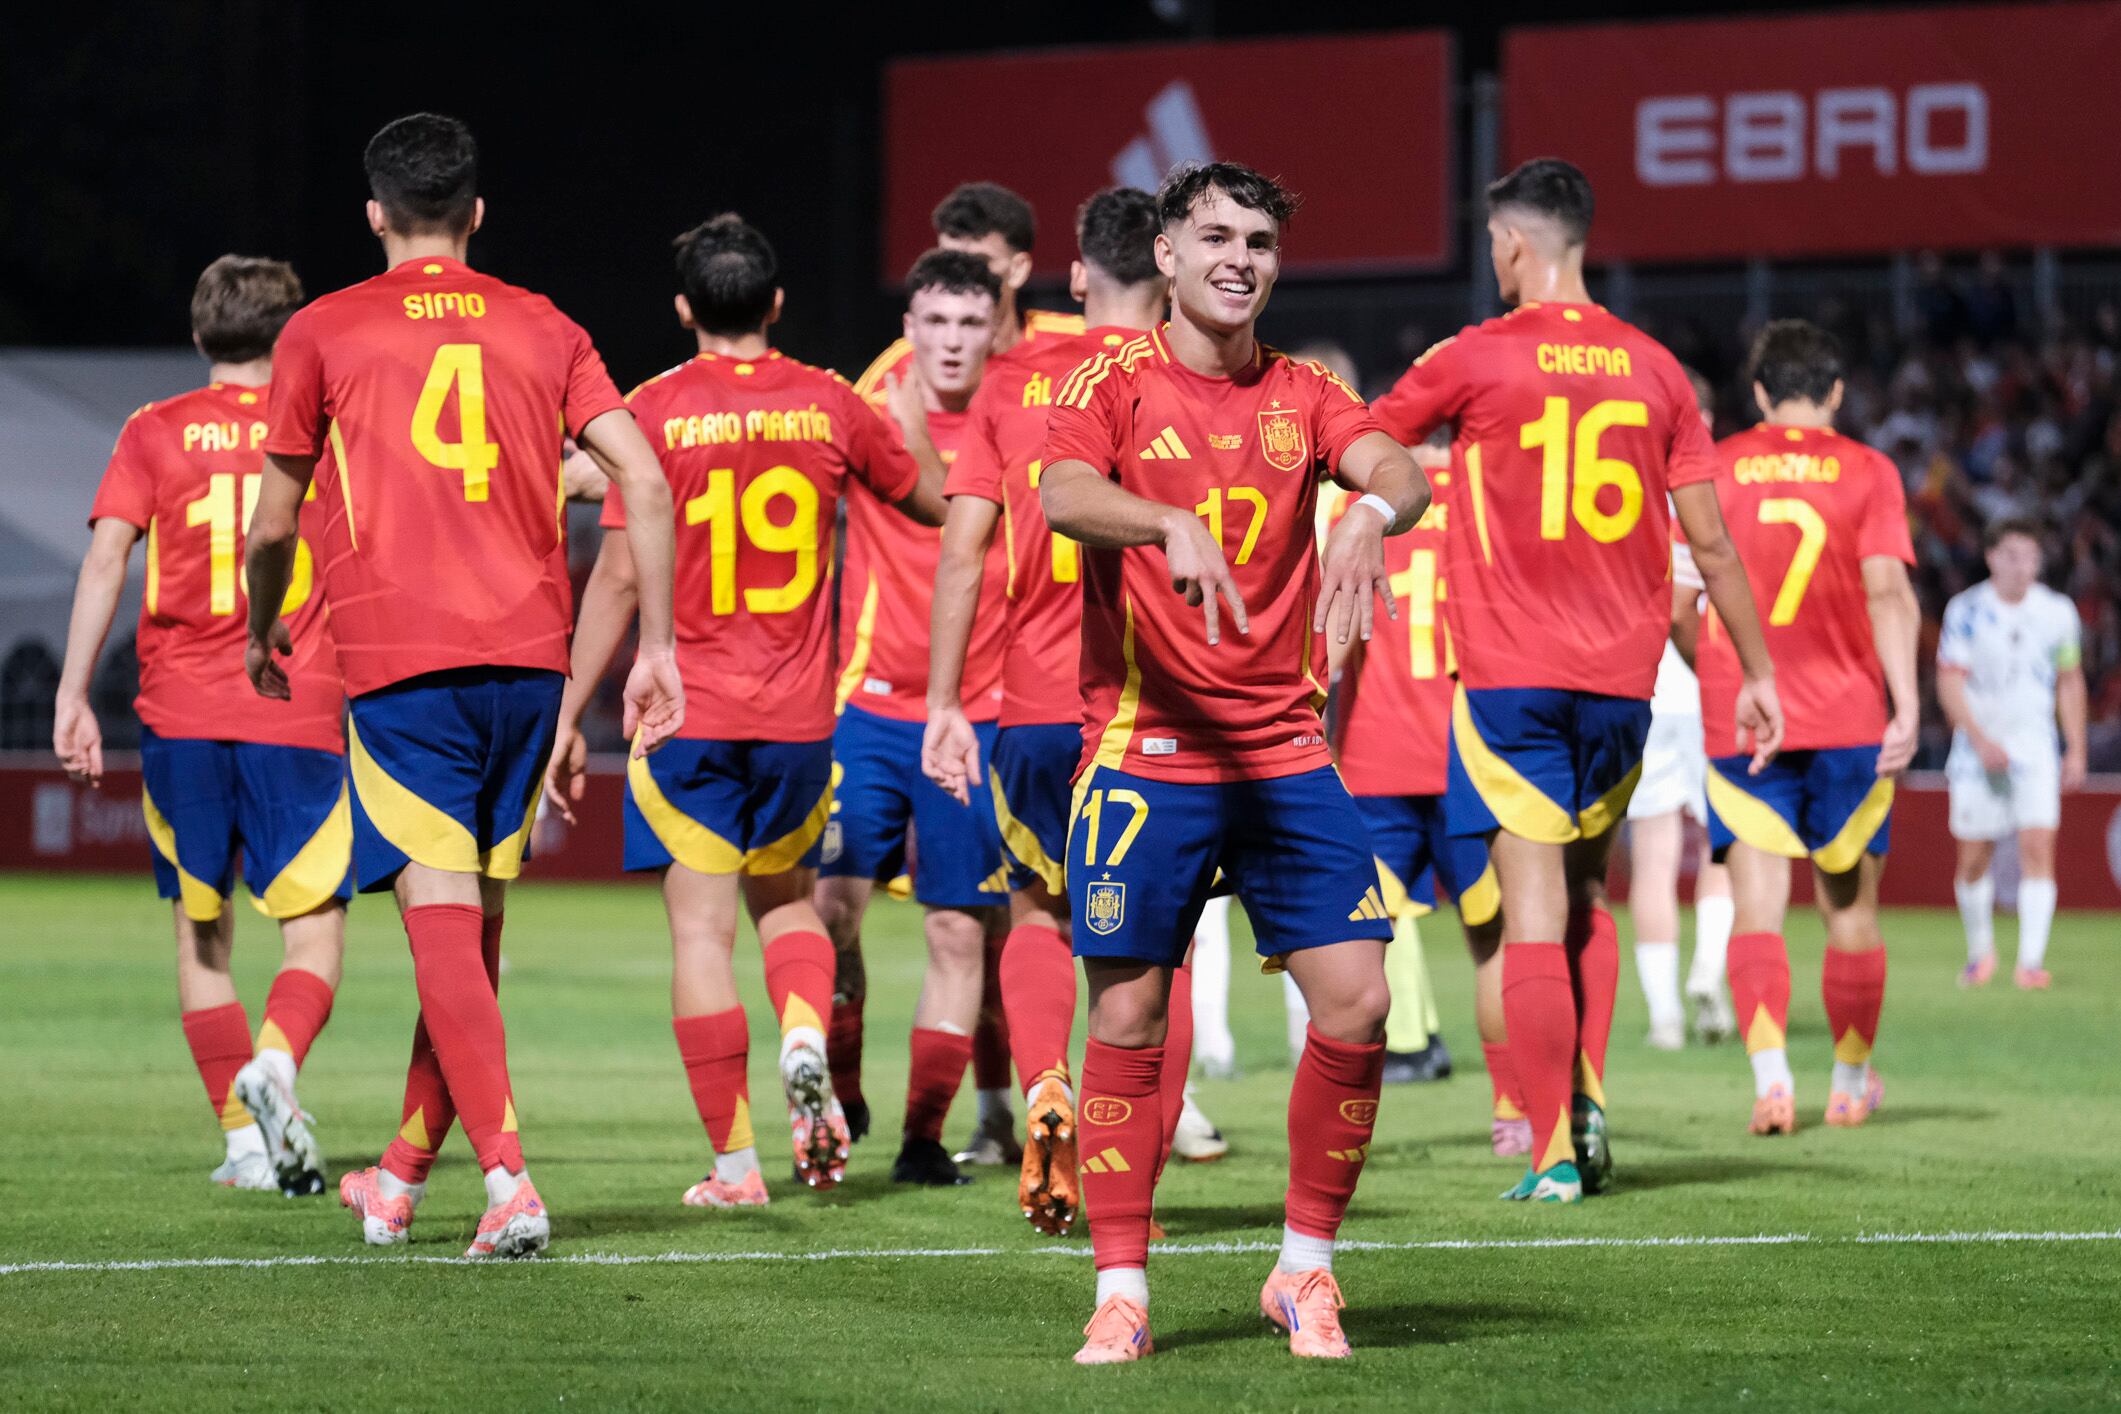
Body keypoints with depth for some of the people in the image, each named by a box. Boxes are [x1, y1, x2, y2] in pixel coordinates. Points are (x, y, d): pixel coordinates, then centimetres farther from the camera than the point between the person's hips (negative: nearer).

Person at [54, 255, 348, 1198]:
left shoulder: (154, 432, 5)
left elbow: (106, 558, -5)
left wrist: (72, 696, -6)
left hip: (180, 717, 1)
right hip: (299, 717, -1)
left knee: (201, 928, 11)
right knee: (314, 931, 2)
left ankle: (245, 1137, 7)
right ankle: (274, 1063, -27)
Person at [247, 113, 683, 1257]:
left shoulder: (324, 333, 6)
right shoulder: (545, 331, 13)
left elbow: (272, 527, 10)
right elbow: (644, 482, 1)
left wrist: (261, 635, 29)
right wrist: (655, 648, 4)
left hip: (399, 658, -4)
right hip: (529, 652, 4)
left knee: (443, 918, -8)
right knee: (474, 916, 15)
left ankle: (508, 1178, -23)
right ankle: (402, 1174, 28)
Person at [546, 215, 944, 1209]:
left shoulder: (655, 411, -6)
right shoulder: (829, 405, 2)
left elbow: (618, 576, -8)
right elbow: (936, 506, 17)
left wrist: (569, 718, -2)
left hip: (685, 716, -3)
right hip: (799, 716, 3)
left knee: (702, 927, 0)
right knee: (786, 895, 22)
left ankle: (733, 1161, -3)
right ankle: (805, 1038, -8)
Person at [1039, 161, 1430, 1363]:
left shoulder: (1304, 394, 11)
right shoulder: (1114, 383, 1)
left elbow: (1399, 471, -8)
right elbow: (1064, 495, -19)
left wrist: (1374, 513, -32)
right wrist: (1172, 525, -38)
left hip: (1284, 753, 3)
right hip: (1145, 751, -3)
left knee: (1357, 1002, -5)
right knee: (1130, 1017, -3)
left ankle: (1307, 1269, 11)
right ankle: (1123, 1296, 7)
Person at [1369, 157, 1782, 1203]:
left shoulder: (1476, 359, -5)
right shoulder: (1651, 368, 6)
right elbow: (1710, 542, 7)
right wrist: (1757, 673, 16)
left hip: (1510, 674, -4)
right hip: (1621, 677, 4)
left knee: (1535, 909, -5)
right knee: (1585, 893, 19)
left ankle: (1554, 1151, -8)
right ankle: (1586, 1101, 5)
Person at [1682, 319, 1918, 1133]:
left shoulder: (1713, 470, 3)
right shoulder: (1867, 472, 1)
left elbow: (1678, 599, 1)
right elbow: (1887, 592, -10)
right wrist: (1907, 705, -12)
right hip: (1849, 721, 0)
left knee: (1757, 906, -4)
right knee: (1849, 907, 14)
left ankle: (1770, 1074, -23)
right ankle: (1851, 1082, 26)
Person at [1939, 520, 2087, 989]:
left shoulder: (2057, 612, 2)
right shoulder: (1967, 610, -5)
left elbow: (2070, 682, 13)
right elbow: (1949, 682, -8)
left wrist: (2076, 750, 10)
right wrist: (1980, 740, -19)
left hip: (2036, 747, 1)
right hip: (1978, 750, -1)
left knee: (2038, 848, -14)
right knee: (1974, 858, 3)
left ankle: (2032, 959, -17)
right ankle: (1980, 950, 24)